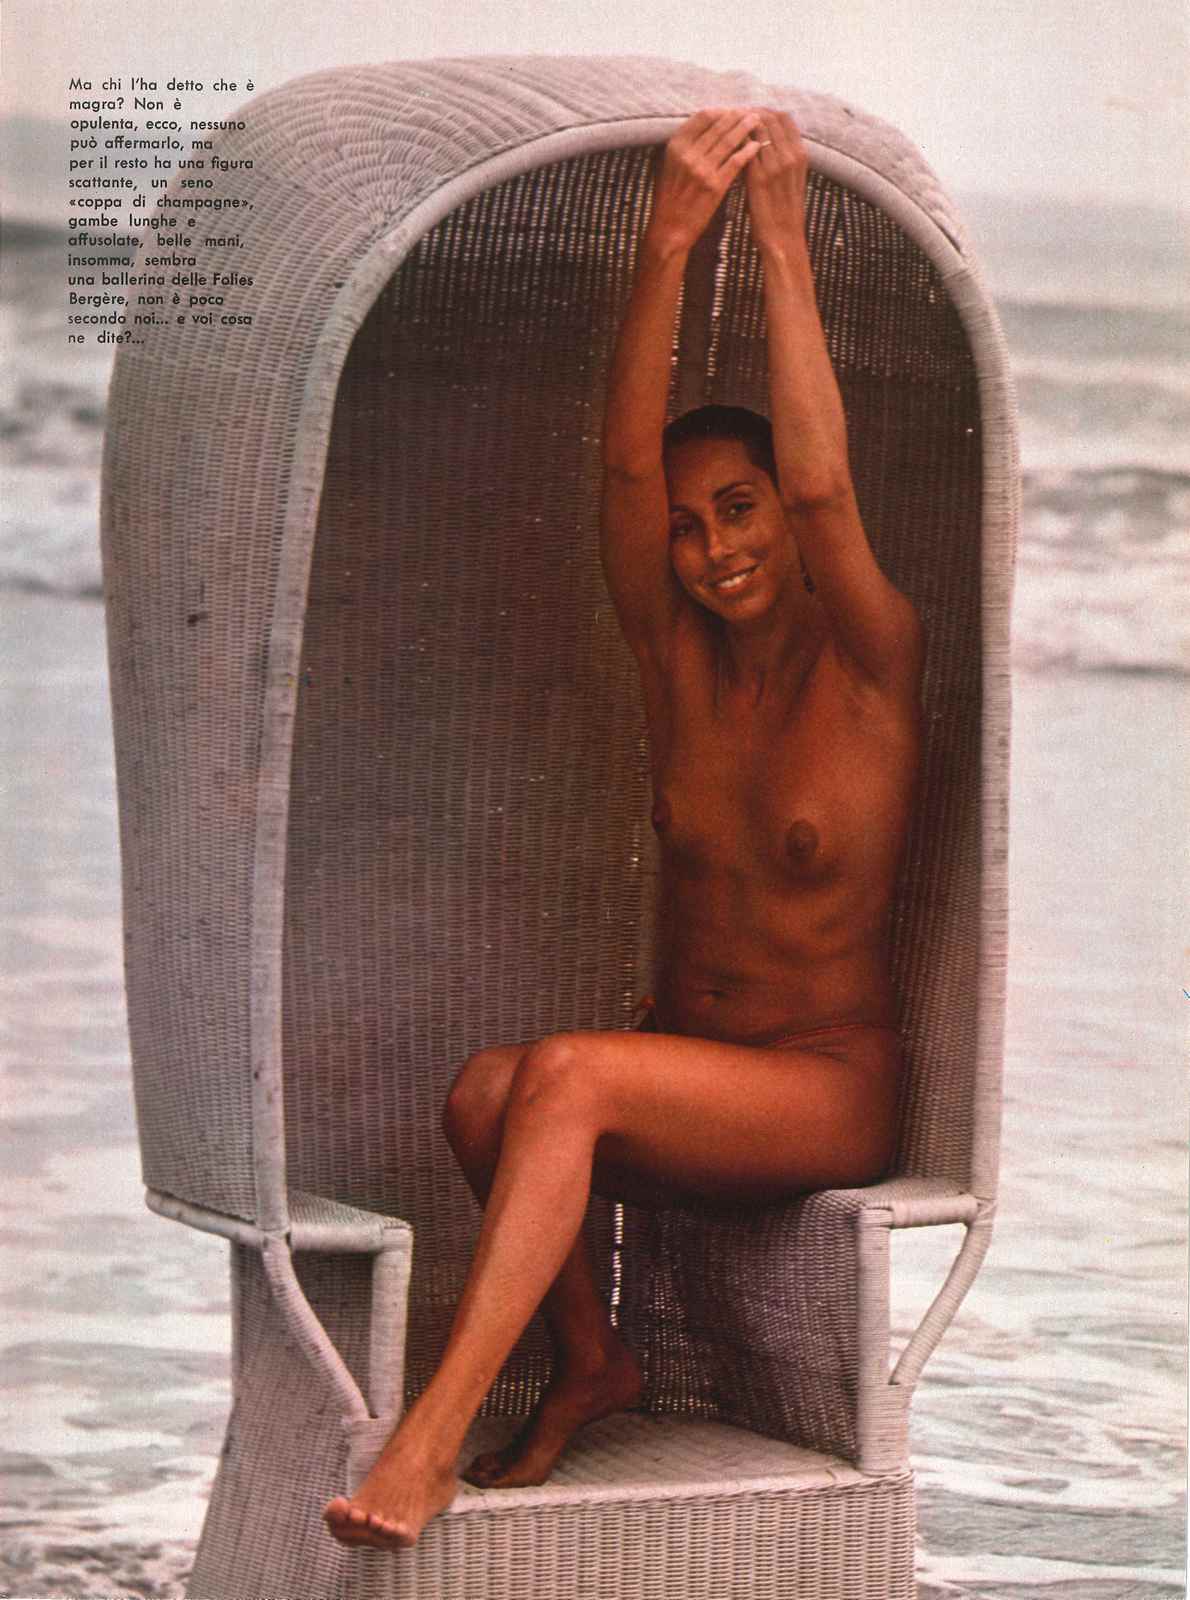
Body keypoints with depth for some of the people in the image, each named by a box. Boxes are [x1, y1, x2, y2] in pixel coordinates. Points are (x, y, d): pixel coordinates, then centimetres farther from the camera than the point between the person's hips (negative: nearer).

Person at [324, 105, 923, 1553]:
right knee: (485, 1093, -28)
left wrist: (783, 241, -24)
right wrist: (669, 240, -23)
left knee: (564, 1076, -32)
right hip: (682, 1076, 5)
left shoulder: (874, 664, -5)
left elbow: (822, 486, -23)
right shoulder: (673, 659, 4)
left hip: (831, 1092, -5)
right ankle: (587, 1359, -7)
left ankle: (435, 1433, -34)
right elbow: (628, 464, -11)